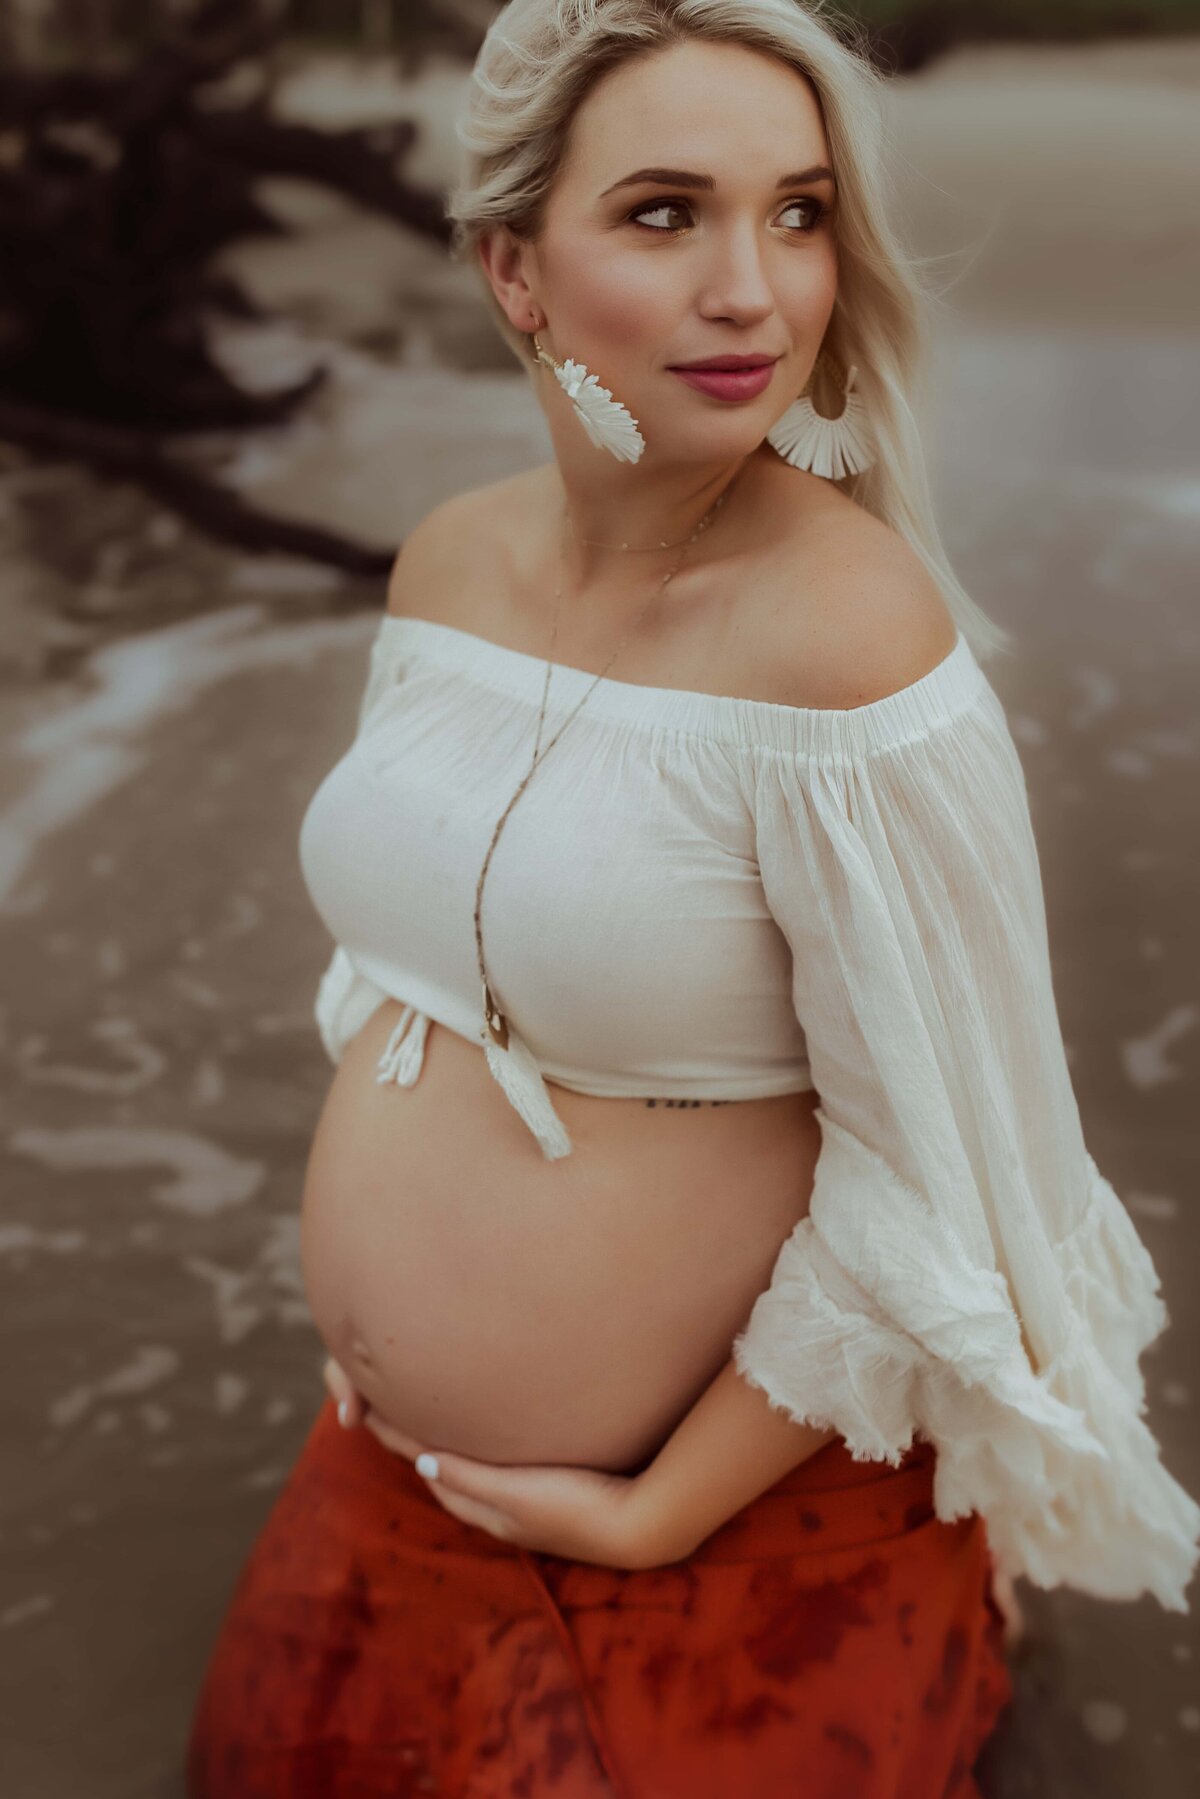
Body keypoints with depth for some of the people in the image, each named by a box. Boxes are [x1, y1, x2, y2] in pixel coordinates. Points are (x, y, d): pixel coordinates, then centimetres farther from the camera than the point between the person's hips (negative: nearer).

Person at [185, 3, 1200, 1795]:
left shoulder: (852, 643, -26)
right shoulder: (449, 560, -4)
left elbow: (936, 1188, -21)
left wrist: (662, 1517, -14)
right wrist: (362, 1280, 8)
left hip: (742, 1522, -7)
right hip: (403, 1457, 7)